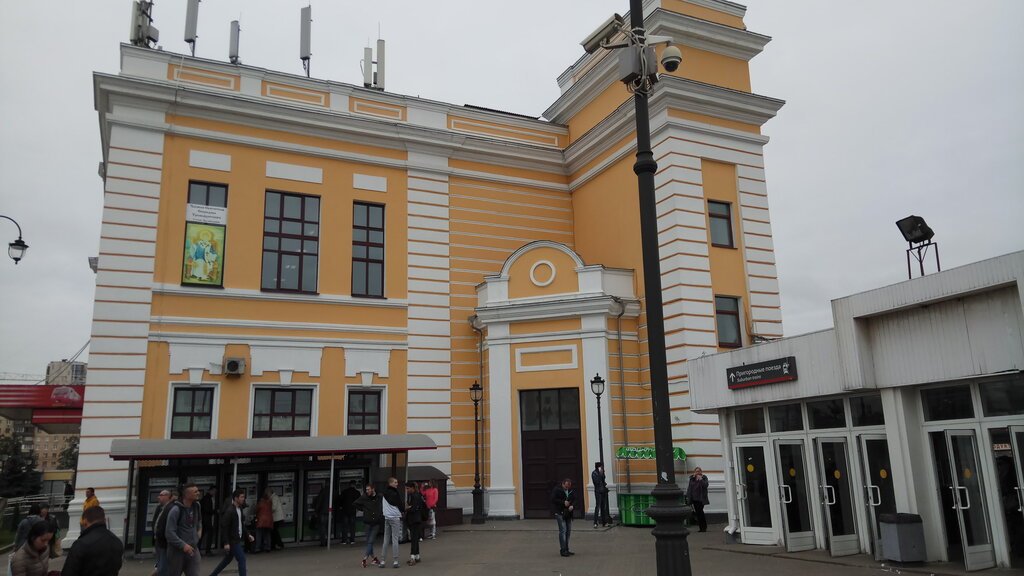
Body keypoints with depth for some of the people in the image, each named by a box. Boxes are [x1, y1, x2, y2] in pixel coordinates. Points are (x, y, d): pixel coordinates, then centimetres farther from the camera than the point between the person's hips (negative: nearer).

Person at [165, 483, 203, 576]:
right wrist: (183, 545, -25)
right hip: (177, 550, -5)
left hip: (193, 549, 5)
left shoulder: (196, 506, 4)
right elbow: (169, 533, -20)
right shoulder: (176, 509, -16)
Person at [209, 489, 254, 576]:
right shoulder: (229, 511, -18)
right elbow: (224, 527, -19)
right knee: (242, 559, -9)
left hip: (238, 540, 9)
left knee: (227, 559, 20)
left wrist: (248, 535, 9)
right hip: (233, 541, -9)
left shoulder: (239, 510, 9)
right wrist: (226, 543, -21)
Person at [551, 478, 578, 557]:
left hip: (568, 513, 7)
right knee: (563, 530, -12)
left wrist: (572, 505, -13)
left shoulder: (571, 491, 11)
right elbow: (553, 499, -14)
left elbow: (576, 500, 8)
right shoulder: (557, 490, -7)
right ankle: (563, 550, -11)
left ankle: (566, 550, 18)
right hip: (559, 513, -7)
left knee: (568, 531, 9)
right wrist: (563, 502, -16)